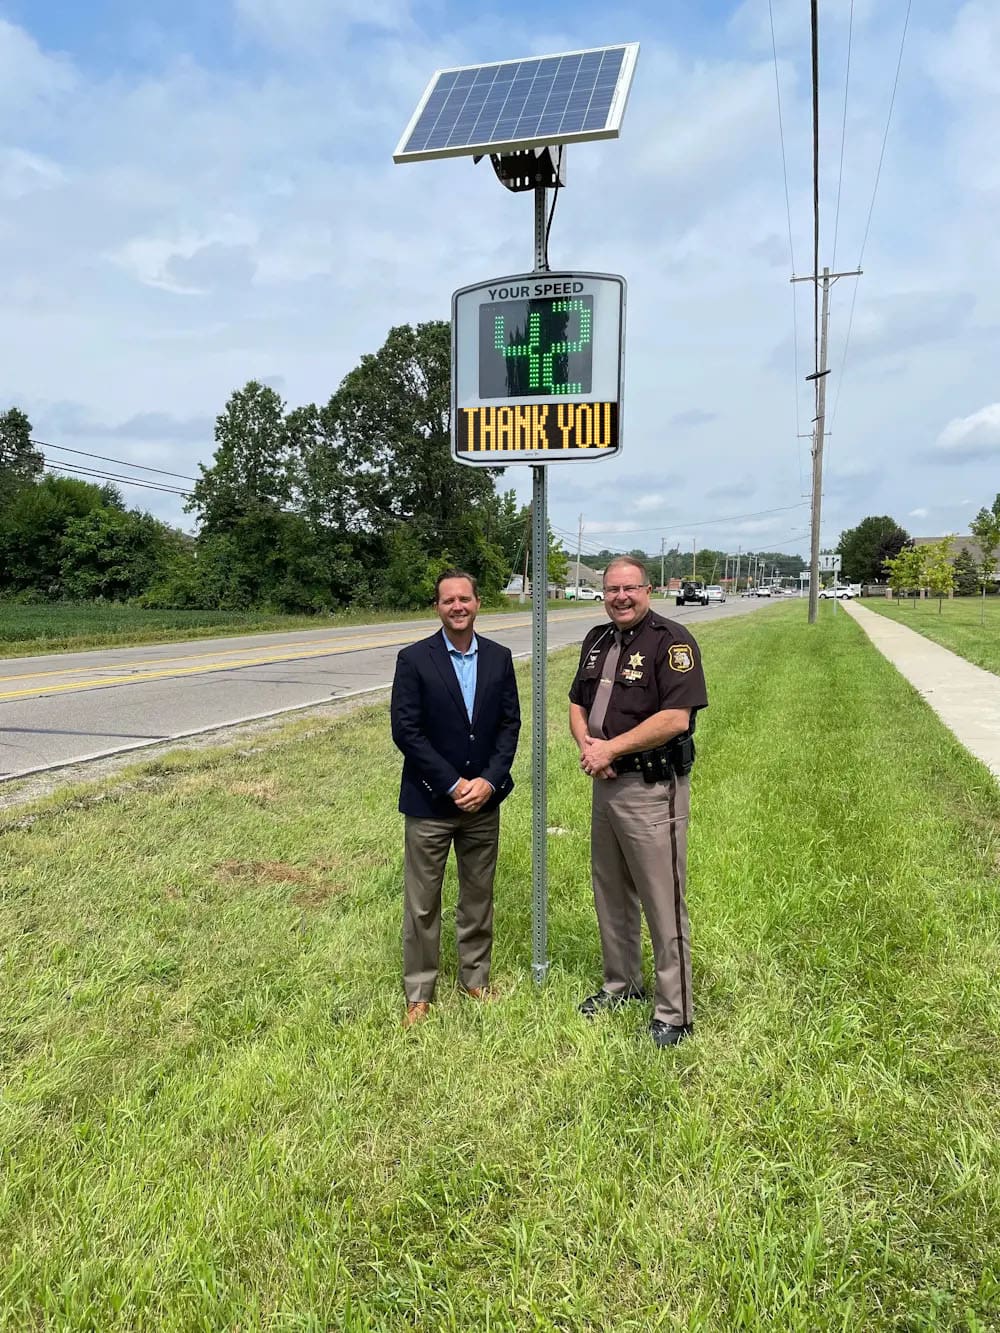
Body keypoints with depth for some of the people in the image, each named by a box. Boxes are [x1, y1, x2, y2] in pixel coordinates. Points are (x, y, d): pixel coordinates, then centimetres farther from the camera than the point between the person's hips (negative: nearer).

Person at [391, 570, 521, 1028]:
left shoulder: (499, 658, 2)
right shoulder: (414, 659, -9)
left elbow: (510, 723, 2)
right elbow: (405, 731, -12)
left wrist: (489, 780, -10)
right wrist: (452, 785, -14)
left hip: (484, 800, 3)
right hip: (429, 802, -3)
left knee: (479, 895, 16)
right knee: (422, 903, 7)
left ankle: (476, 978, 34)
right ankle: (419, 993, 23)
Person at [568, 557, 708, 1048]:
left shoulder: (671, 639, -14)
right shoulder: (597, 640, 11)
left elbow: (676, 718, -23)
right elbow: (577, 704, 15)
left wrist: (610, 749, -19)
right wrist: (586, 744, -6)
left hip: (652, 790, -8)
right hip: (606, 783, 8)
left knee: (664, 904, 2)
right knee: (611, 893, 20)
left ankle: (674, 1013, 17)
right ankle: (622, 984, 39)